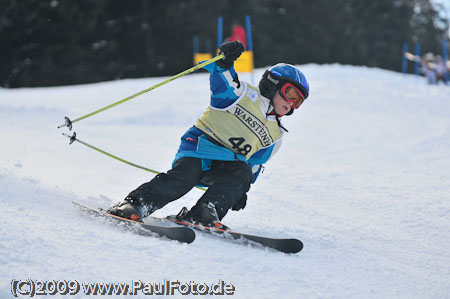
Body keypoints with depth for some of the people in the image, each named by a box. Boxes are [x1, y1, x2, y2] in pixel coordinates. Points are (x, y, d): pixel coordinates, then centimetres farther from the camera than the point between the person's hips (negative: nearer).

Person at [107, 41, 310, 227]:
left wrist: (240, 190, 17)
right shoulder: (246, 94, 4)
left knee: (243, 172, -29)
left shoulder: (275, 136, 21)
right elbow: (223, 82, -15)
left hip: (228, 163, 5)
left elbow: (254, 164, 27)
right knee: (184, 176, -32)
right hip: (200, 144, -5)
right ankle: (135, 205, -34)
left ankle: (205, 212, -42)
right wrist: (224, 62, -36)